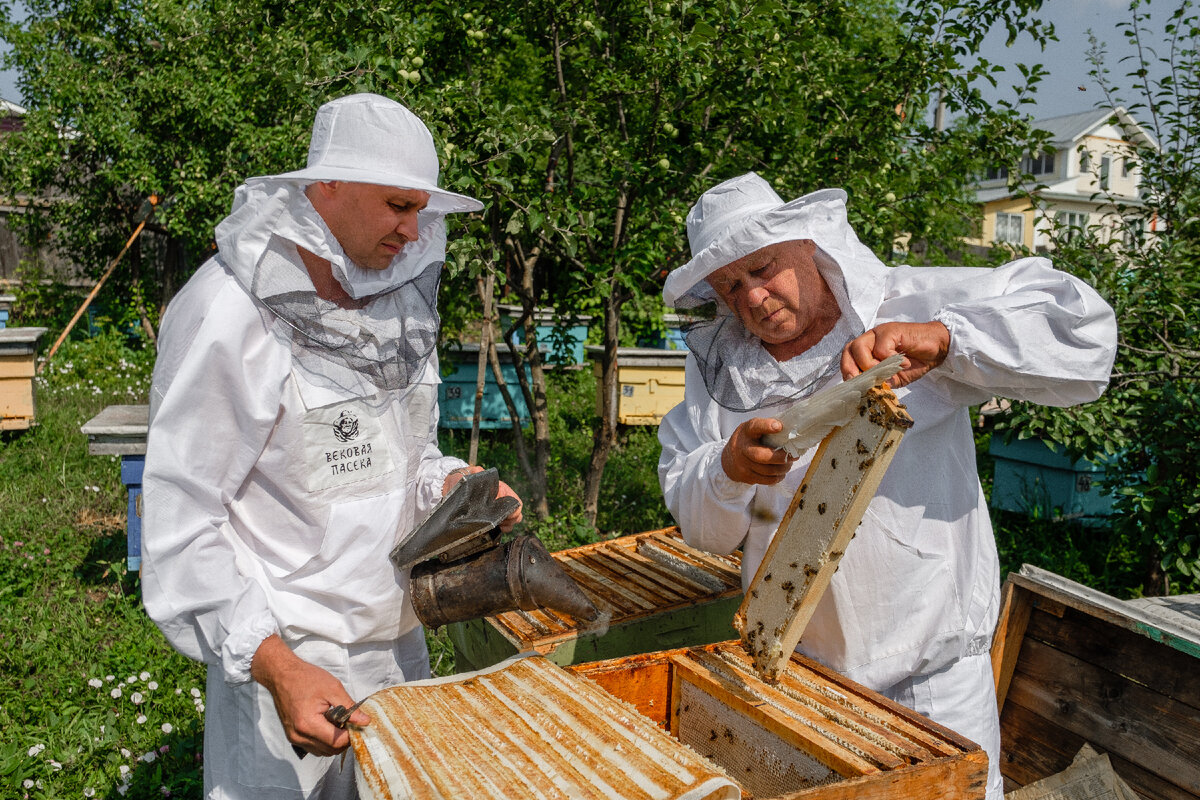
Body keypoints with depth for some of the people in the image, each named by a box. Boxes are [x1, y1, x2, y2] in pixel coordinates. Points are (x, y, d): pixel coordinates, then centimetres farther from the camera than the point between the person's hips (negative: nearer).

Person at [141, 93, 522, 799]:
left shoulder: (400, 300, 5)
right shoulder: (230, 309, -17)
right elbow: (180, 515, -17)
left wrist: (450, 481, -6)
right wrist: (273, 664, -25)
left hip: (400, 641, 7)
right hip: (287, 659, -6)